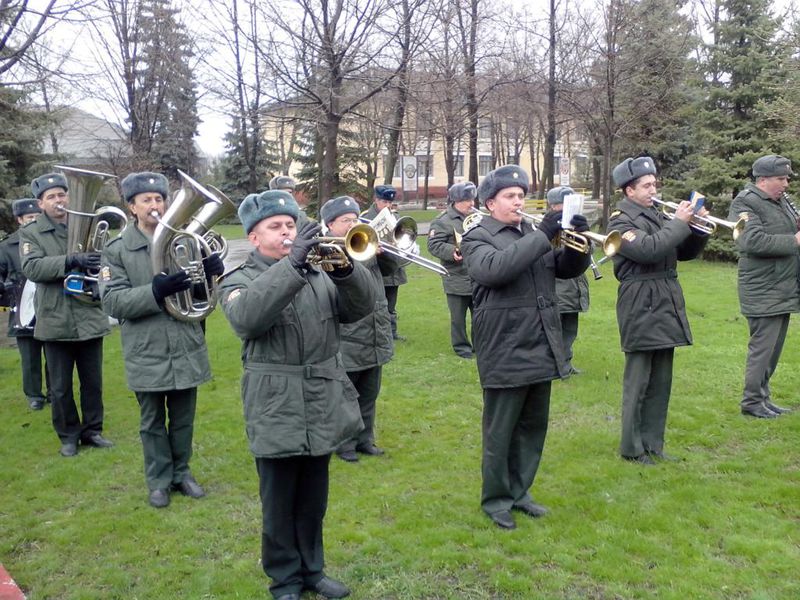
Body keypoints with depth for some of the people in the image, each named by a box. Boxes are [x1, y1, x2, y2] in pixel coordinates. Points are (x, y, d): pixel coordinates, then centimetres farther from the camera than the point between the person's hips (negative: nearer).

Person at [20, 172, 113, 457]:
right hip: (55, 321, -1)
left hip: (90, 318, 1)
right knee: (60, 387, 9)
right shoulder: (30, 233, 0)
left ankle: (92, 430, 27)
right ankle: (69, 435, 24)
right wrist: (71, 260, -28)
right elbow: (31, 268, -15)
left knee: (93, 382, 12)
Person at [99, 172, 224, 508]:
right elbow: (112, 302, -14)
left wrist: (211, 271, -18)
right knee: (152, 423, 13)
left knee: (183, 420, 16)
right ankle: (159, 480, 29)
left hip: (186, 350, 2)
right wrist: (155, 291, -28)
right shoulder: (117, 250, -5)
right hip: (147, 354, -2)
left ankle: (181, 472, 33)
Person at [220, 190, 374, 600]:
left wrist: (347, 269, -21)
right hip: (277, 413, -4)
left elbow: (361, 307, -2)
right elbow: (247, 317, -28)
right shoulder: (239, 280, -5)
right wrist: (291, 264, -33)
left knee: (314, 500, 18)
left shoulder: (318, 275, 9)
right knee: (280, 503, 10)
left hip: (322, 409, 4)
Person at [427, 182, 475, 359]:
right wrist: (453, 251, -30)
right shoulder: (442, 221, -8)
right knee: (458, 316, 5)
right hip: (457, 279, -5)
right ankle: (461, 346, 20)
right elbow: (434, 245, -16)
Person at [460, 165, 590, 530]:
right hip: (505, 353, -7)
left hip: (541, 350, 7)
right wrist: (542, 236, -26)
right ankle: (495, 500, 20)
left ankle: (519, 492, 31)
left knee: (533, 428, 16)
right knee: (500, 432, 5)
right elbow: (494, 268, -26)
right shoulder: (477, 238, -5)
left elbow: (568, 268, 13)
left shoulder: (531, 235, 15)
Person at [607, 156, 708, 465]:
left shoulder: (657, 215, 15)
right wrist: (678, 223, -15)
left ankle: (653, 443, 23)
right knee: (638, 381, 0)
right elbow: (647, 249, -24)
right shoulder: (621, 220, -7)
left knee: (661, 382, 12)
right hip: (641, 306, -8)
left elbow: (684, 252, 17)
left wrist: (699, 228, 1)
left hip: (666, 306, 8)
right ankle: (632, 448, 10)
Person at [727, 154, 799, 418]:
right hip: (763, 292, -9)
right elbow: (753, 241, -26)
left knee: (773, 347, 14)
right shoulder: (745, 204, -13)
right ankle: (752, 402, 7)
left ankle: (762, 397, 24)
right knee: (762, 346, -4)